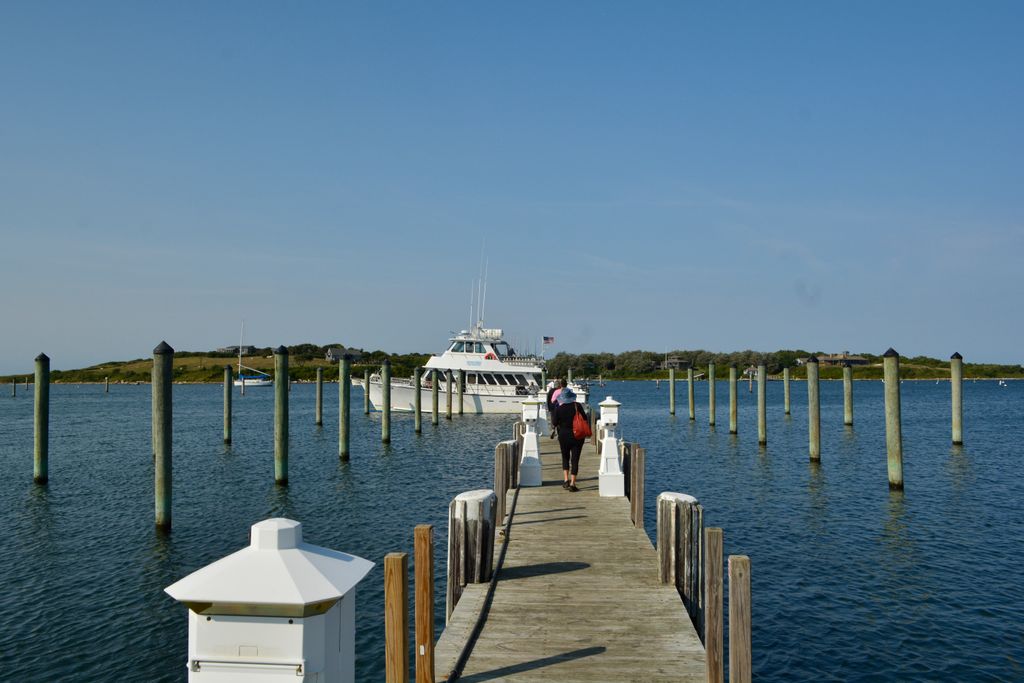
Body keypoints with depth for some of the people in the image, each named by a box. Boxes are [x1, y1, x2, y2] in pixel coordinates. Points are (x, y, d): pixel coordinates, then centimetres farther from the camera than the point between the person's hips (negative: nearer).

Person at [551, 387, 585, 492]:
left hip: (564, 435, 0)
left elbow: (554, 423, -4)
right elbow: (584, 419, -3)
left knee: (565, 457, 20)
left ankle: (566, 479, 10)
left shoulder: (559, 409, -10)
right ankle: (572, 484, -3)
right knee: (575, 459, 2)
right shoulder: (577, 406, -8)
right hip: (577, 436, 0)